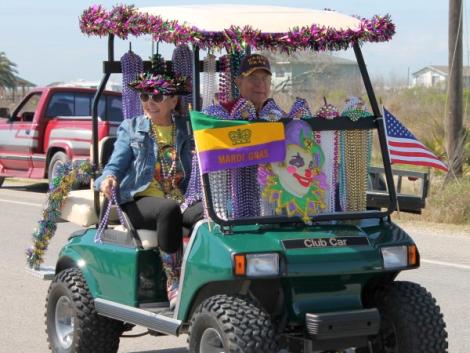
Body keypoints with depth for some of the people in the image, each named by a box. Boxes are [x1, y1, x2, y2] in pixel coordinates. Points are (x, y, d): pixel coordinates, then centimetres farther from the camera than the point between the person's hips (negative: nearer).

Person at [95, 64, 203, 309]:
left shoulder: (186, 131, 18)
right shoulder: (131, 129, 15)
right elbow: (116, 164, 7)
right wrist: (108, 178, -16)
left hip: (181, 200, 1)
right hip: (140, 202, -1)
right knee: (169, 209, -37)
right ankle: (173, 282, -30)